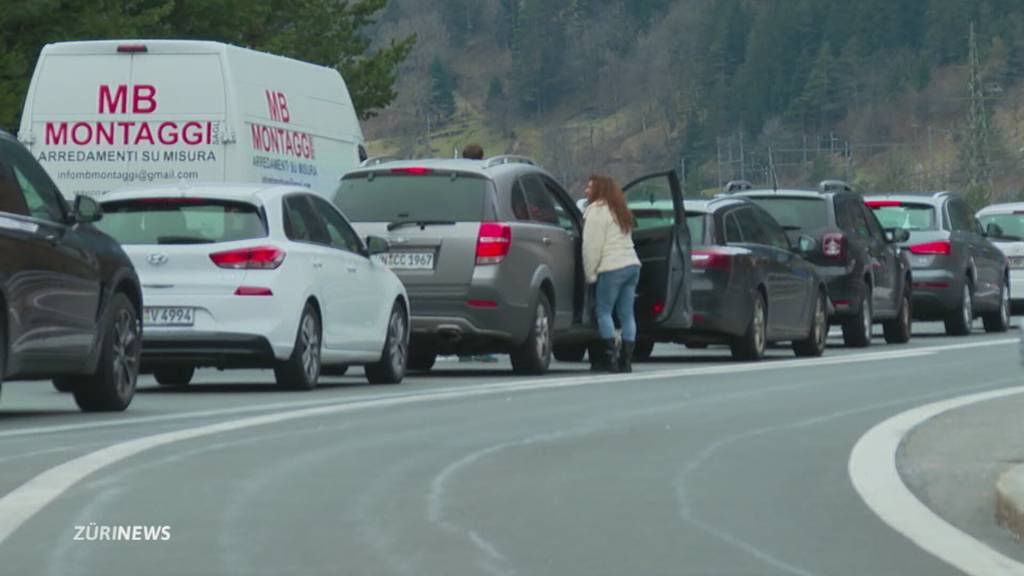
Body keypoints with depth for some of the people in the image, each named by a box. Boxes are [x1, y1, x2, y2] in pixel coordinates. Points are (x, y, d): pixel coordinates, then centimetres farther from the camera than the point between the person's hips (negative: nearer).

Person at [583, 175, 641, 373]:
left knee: (604, 311, -1)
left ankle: (611, 355, -8)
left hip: (613, 268, -8)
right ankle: (626, 360, 6)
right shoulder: (620, 212, 22)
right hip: (633, 265, 8)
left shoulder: (596, 212, -5)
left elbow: (592, 246, -10)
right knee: (627, 313, 7)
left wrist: (590, 273, -4)